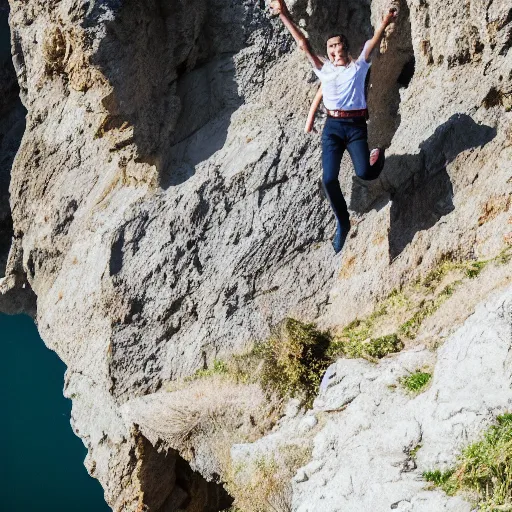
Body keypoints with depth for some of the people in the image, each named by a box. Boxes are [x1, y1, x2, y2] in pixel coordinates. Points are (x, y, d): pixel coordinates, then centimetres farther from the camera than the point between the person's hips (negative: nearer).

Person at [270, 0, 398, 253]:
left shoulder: (358, 67, 7)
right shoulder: (325, 70, 12)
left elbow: (372, 43, -7)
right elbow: (303, 44, 6)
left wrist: (385, 22, -20)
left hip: (356, 126, -2)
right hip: (332, 126, 2)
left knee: (365, 174, -18)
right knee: (329, 179, -14)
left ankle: (378, 154, 21)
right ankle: (342, 223, 7)